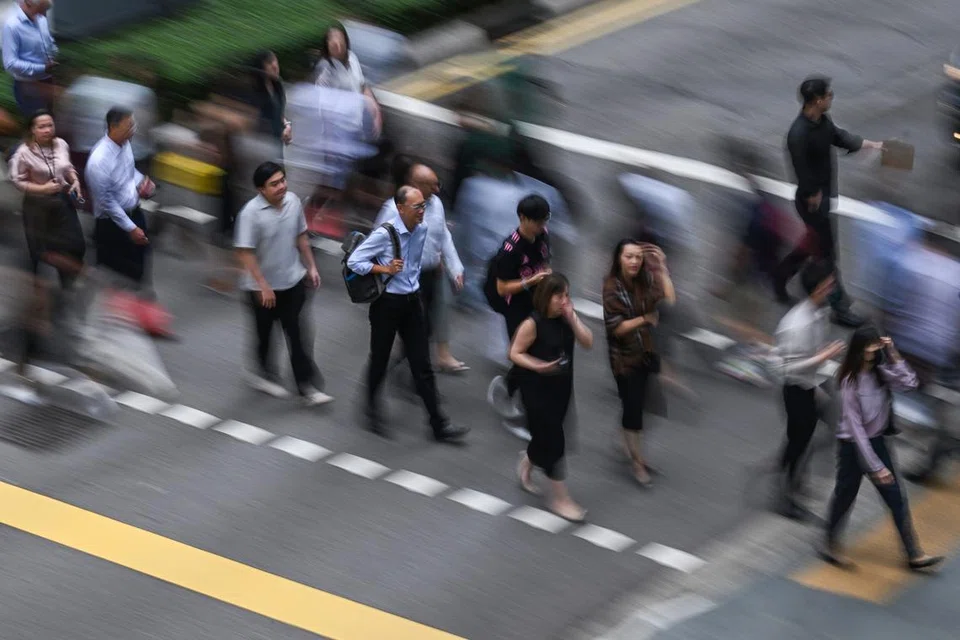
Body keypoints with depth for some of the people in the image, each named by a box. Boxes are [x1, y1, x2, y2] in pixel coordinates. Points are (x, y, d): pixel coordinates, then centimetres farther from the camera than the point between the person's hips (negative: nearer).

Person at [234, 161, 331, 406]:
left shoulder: (293, 201, -5)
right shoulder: (251, 213, -22)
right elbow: (245, 252, -21)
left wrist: (311, 267, 11)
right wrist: (263, 286, -22)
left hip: (293, 281, 4)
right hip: (264, 287, -4)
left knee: (296, 334, 4)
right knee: (265, 333, 15)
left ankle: (306, 386, 7)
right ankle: (265, 374, 37)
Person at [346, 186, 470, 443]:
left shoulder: (422, 230, -1)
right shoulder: (385, 233, -20)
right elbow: (354, 261, -16)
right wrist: (385, 269, -22)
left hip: (412, 301, 5)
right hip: (387, 303, -5)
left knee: (422, 365, 5)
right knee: (379, 361, 12)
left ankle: (438, 424, 6)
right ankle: (372, 410, 35)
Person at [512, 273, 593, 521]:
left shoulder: (566, 319, -1)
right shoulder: (533, 324, -19)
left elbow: (588, 342, -8)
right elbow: (515, 353, -14)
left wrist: (572, 317, -18)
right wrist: (538, 366, -29)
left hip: (562, 386, 7)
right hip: (537, 388, -7)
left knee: (545, 434, 19)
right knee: (553, 440, -4)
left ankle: (526, 465, 51)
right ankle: (560, 498, 5)